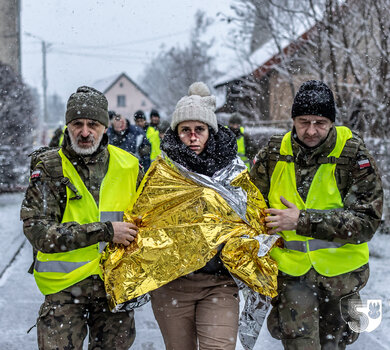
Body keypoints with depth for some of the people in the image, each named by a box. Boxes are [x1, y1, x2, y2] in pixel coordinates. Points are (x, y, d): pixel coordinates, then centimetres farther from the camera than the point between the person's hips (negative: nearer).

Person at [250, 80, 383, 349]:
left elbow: (367, 221, -20)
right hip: (291, 269, 1)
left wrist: (303, 221, -28)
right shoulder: (275, 153, -4)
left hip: (340, 268, 0)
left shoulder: (353, 153, -13)